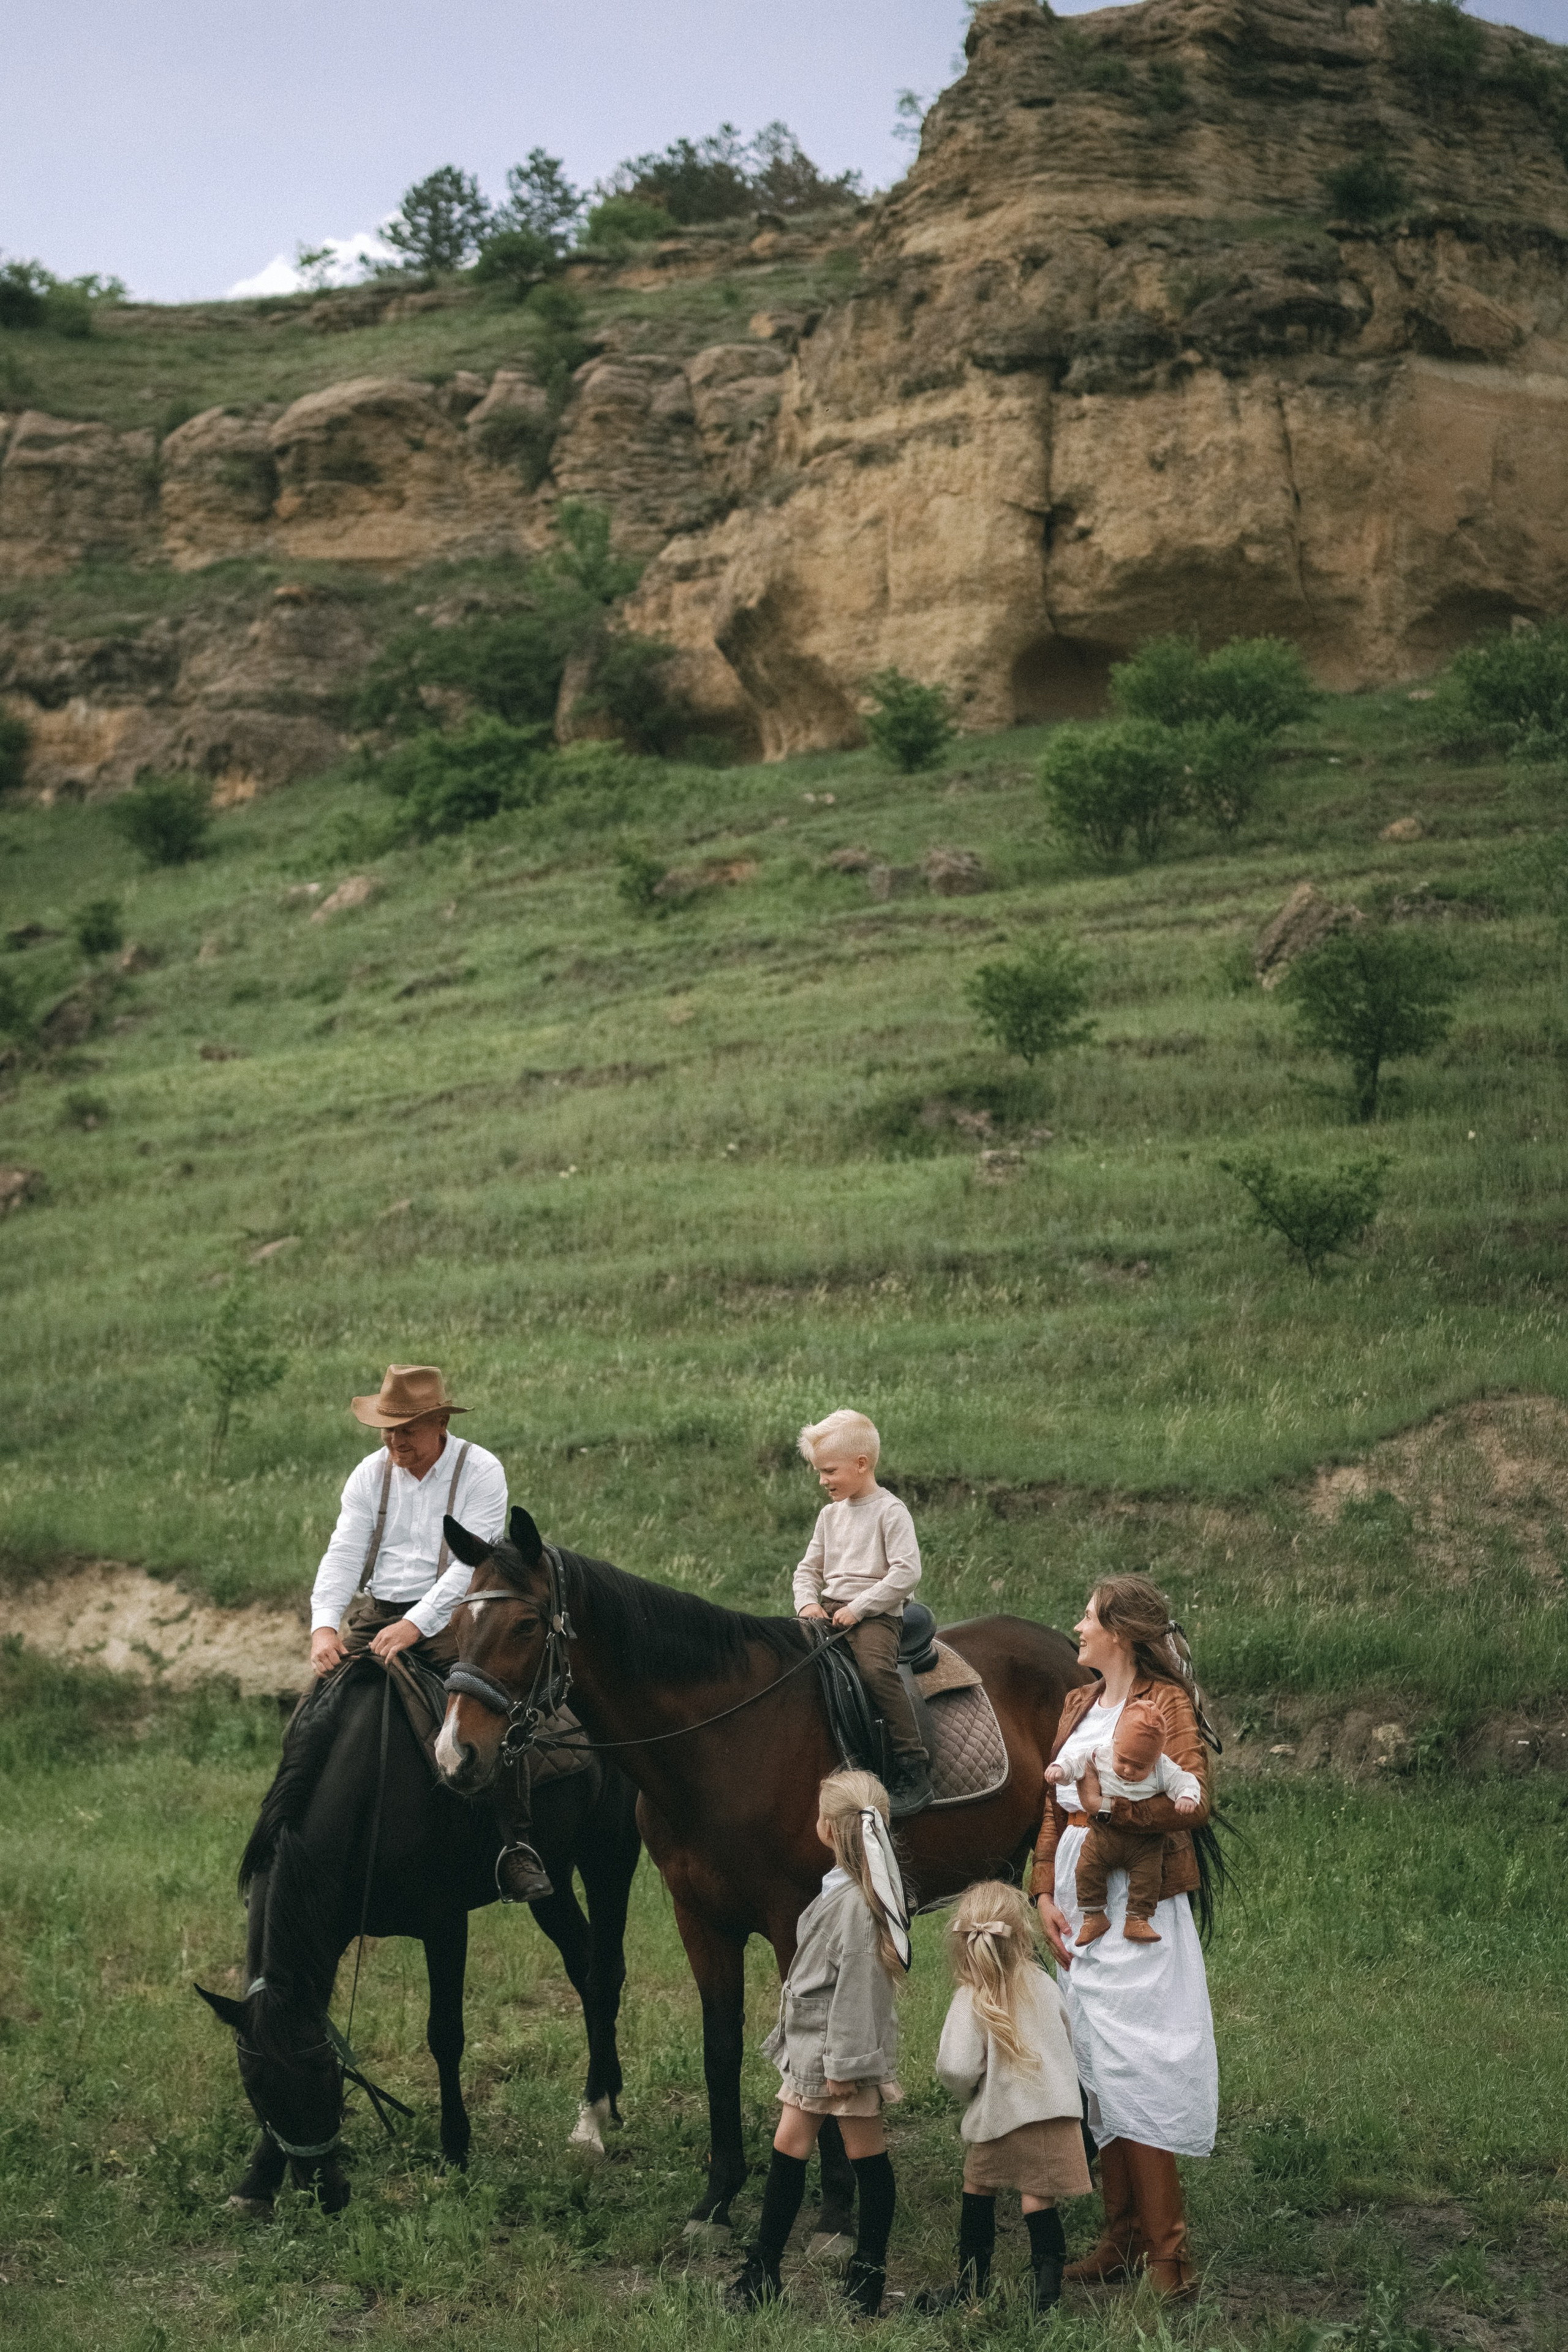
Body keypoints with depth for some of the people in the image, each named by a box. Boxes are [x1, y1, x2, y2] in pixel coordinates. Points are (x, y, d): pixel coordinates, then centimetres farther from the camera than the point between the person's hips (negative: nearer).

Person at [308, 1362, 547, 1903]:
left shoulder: (480, 1472, -6)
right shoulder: (371, 1474, 8)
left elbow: (471, 1563, -15)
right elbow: (343, 1555, 0)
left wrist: (415, 1624, -27)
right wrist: (324, 1626, -19)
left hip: (450, 1615, -4)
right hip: (375, 1615, 4)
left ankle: (517, 1848, -24)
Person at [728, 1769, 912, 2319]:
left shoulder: (857, 1901, -23)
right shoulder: (841, 1887, 7)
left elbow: (855, 1987, -24)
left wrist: (844, 2062, -22)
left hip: (844, 2048, -10)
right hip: (811, 2044, 10)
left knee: (867, 2158, 3)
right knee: (788, 2147, 11)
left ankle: (868, 2280, 12)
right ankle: (761, 2273, 17)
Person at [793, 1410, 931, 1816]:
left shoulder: (890, 1511, -6)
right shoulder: (830, 1514, 17)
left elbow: (907, 1572, -16)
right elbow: (808, 1568, 22)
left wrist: (858, 1608, -18)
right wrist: (808, 1603, 0)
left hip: (876, 1613, -8)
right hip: (829, 1610, 8)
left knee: (875, 1668, -34)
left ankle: (914, 1770, -29)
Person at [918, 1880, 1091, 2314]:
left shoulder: (970, 2001, -13)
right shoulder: (1043, 1984, 1)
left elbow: (956, 2068, -22)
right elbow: (1069, 2044, 16)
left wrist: (967, 2090, 1)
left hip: (999, 2117, -2)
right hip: (1056, 2110, 3)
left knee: (978, 2190, 17)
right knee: (1039, 2202, 5)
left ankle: (970, 2289, 27)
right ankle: (1047, 2293, -1)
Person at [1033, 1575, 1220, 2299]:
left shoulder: (1166, 1704, -8)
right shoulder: (1078, 1705, 15)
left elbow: (1194, 1801, -19)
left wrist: (1118, 1798, -25)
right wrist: (1045, 1894, 6)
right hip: (1079, 1904, 8)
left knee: (1136, 2077, -9)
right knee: (1098, 2078, 11)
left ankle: (1166, 2256, -3)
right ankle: (1121, 2239, 20)